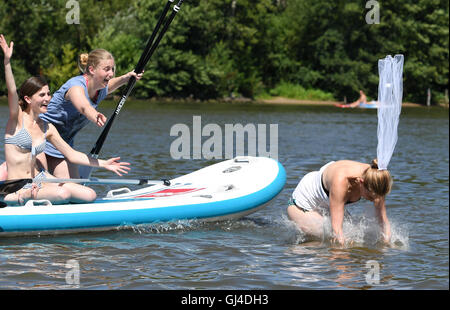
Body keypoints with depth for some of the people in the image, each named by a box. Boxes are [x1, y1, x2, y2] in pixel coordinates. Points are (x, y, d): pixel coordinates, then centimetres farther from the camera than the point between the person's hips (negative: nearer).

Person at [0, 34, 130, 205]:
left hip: (40, 178, 7)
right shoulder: (18, 118, -7)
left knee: (90, 195, -3)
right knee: (63, 193, -30)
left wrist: (103, 164, 8)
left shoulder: (47, 128, 8)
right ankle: (19, 198, -9)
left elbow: (72, 155, 13)